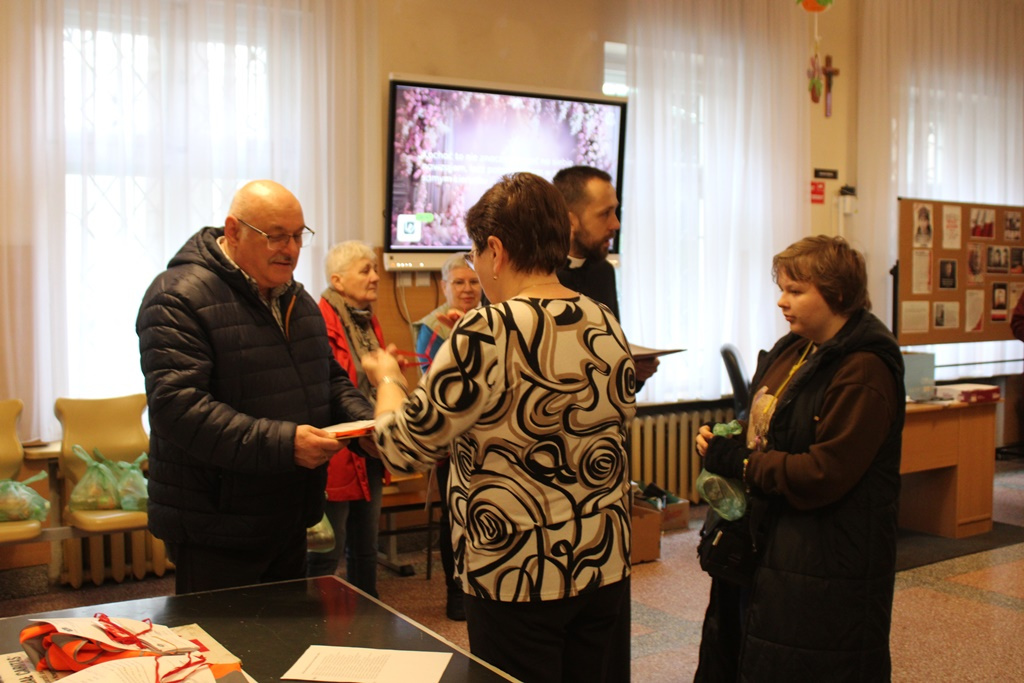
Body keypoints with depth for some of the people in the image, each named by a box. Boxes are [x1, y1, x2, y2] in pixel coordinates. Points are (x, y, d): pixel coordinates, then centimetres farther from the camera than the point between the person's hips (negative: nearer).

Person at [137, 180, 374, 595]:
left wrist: (364, 421, -1)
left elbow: (331, 378, 21)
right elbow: (178, 407, -26)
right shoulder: (179, 299, -16)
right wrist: (281, 443, -32)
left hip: (289, 524, 8)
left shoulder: (298, 300, 12)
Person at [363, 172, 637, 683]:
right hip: (606, 566, 6)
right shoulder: (607, 326, 2)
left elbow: (403, 447, -13)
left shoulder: (487, 333, -19)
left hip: (518, 578, -6)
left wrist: (387, 378, 8)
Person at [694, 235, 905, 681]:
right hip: (771, 543, 9)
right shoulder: (792, 351, 9)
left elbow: (823, 475, -24)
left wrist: (739, 463, -18)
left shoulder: (864, 372, -19)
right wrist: (722, 442, 1)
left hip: (826, 561, -9)